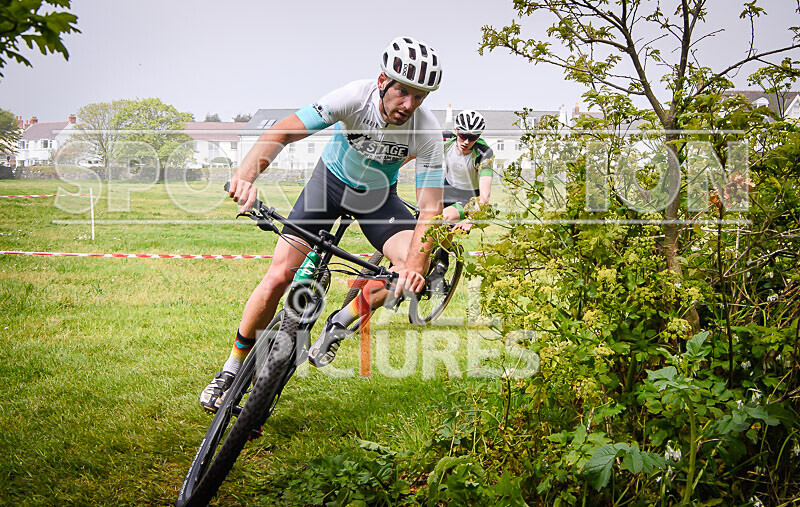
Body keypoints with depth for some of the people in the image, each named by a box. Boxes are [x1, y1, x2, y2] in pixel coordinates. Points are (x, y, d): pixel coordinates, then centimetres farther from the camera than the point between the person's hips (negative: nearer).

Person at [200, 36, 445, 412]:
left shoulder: (427, 131, -27)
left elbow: (430, 207, -28)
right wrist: (247, 173, -56)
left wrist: (416, 263, -46)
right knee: (278, 276, -12)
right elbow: (284, 131, -38)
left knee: (416, 267, -25)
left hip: (377, 197, 1)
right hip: (331, 179, -1)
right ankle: (233, 368, 8)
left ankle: (340, 324, -2)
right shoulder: (356, 96, -31)